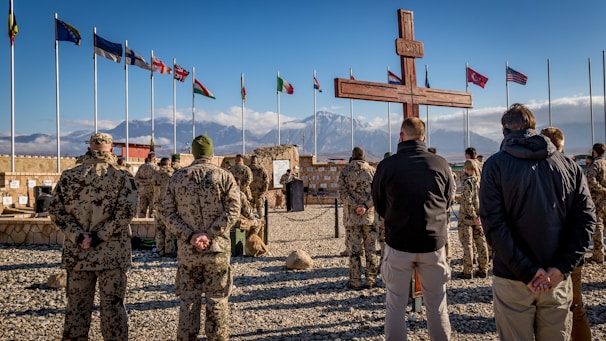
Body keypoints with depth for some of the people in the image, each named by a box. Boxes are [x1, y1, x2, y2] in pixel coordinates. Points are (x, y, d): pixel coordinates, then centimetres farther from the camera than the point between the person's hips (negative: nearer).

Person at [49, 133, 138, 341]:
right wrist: (100, 236, -14)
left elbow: (56, 211, -2)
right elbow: (125, 213, -15)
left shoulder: (68, 176, 4)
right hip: (112, 253, -2)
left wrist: (78, 236, -8)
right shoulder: (121, 177, -4)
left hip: (77, 253, 2)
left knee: (77, 306, 13)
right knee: (112, 306, 6)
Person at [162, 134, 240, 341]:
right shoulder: (224, 177, -1)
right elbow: (233, 210, -12)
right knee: (217, 301, 8)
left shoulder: (177, 177, 5)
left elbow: (167, 213, -1)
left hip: (187, 251, 2)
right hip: (217, 249, -1)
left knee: (188, 301, 11)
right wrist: (209, 235, -15)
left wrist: (190, 236, -9)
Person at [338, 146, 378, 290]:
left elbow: (342, 193, -9)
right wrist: (366, 206, -12)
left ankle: (355, 281, 7)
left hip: (352, 217, -1)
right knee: (371, 249, 9)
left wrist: (356, 206, -12)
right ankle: (371, 280, 15)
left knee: (354, 250, 4)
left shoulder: (344, 171, 1)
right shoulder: (372, 170, 4)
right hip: (370, 215, 1)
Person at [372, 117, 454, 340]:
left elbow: (379, 206, 4)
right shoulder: (441, 164, -6)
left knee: (395, 305, 11)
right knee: (437, 306, 15)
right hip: (434, 243, 2)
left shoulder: (387, 166, -10)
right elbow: (448, 202, 9)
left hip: (398, 244, -1)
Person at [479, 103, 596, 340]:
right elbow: (586, 218, -2)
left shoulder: (495, 165, -7)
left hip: (512, 279, -3)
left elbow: (494, 225, -15)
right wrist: (561, 268, -7)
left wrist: (528, 272, -13)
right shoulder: (569, 165, 3)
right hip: (557, 279, 3)